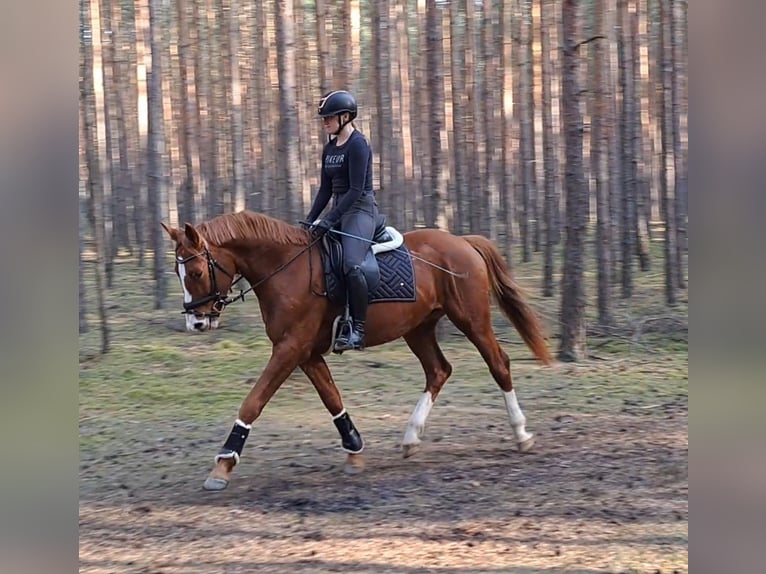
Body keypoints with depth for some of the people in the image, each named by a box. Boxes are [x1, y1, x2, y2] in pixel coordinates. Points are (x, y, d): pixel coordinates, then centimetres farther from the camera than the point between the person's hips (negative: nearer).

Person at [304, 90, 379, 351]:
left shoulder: (358, 145, -12)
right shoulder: (330, 148, 14)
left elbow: (356, 190, -18)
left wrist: (328, 221, -22)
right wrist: (310, 220, 8)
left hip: (360, 210, -10)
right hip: (339, 210, 10)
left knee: (351, 265, -30)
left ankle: (358, 329, -25)